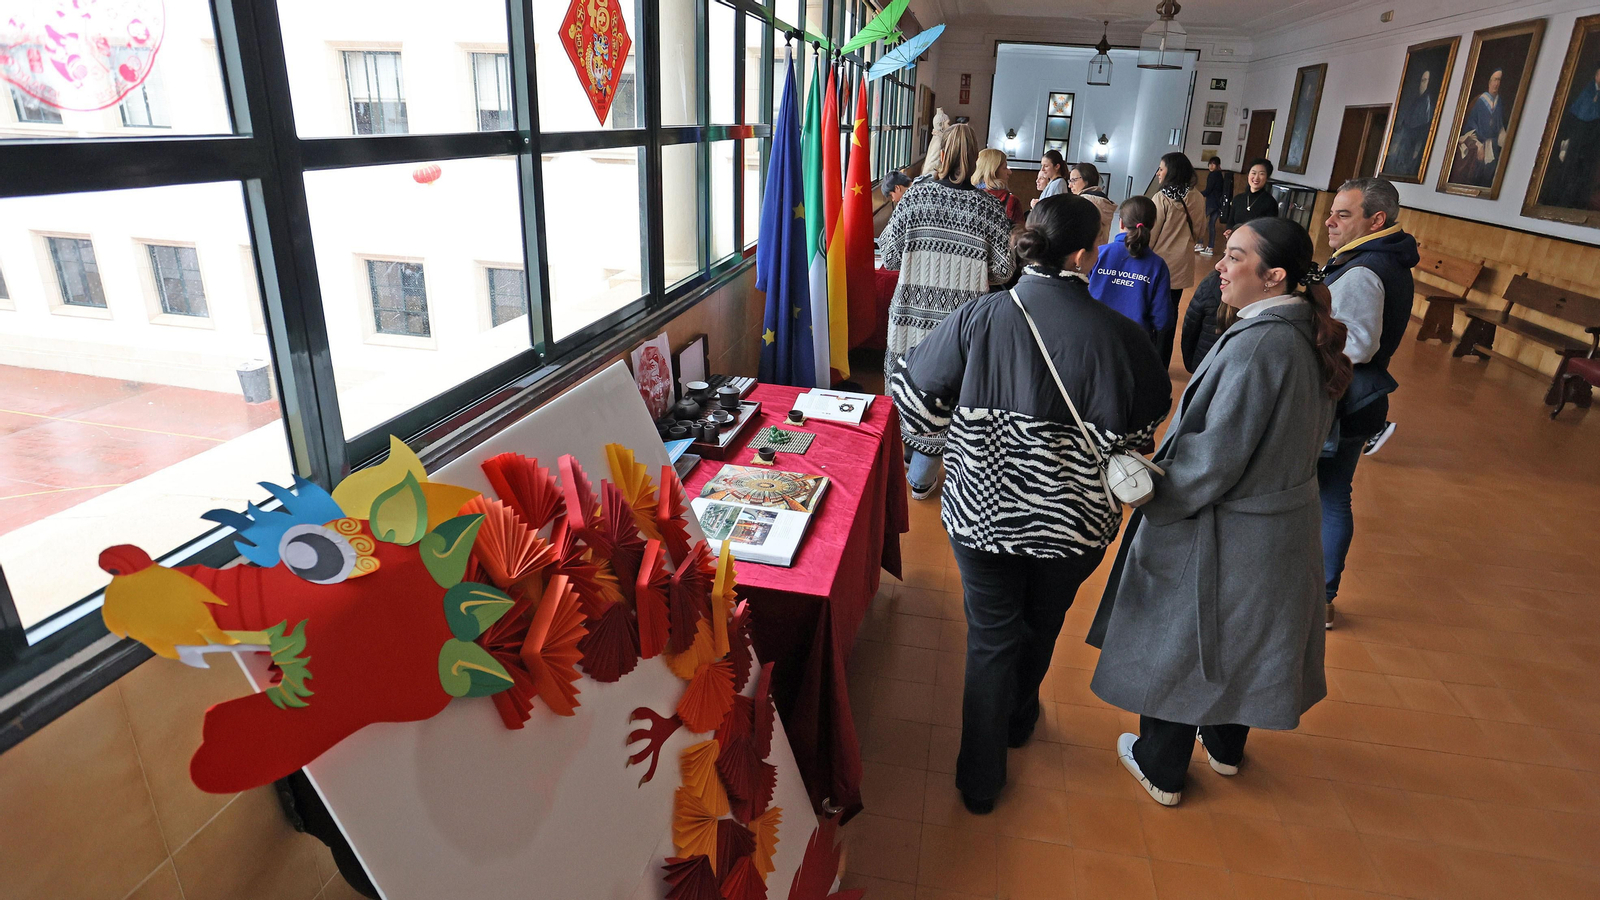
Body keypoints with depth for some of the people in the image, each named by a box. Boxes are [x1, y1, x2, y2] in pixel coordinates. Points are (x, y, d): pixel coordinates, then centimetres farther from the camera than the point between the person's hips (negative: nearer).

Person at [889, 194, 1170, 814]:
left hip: (983, 513, -1)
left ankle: (981, 780, 26)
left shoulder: (978, 320, -15)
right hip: (1073, 524, 1)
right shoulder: (1119, 336, -15)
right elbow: (1143, 434, -3)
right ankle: (1019, 720, 54)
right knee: (1042, 626, 26)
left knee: (992, 637, 16)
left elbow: (914, 400, -9)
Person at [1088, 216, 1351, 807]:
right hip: (1284, 520, 9)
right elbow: (1314, 433, 12)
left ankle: (1161, 768, 29)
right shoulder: (1307, 337, 0)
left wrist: (1155, 501, -13)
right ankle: (1226, 745, 47)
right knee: (1241, 636, 26)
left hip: (1220, 535, -9)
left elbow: (1215, 455, -27)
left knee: (1177, 646, 11)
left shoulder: (1256, 346, -28)